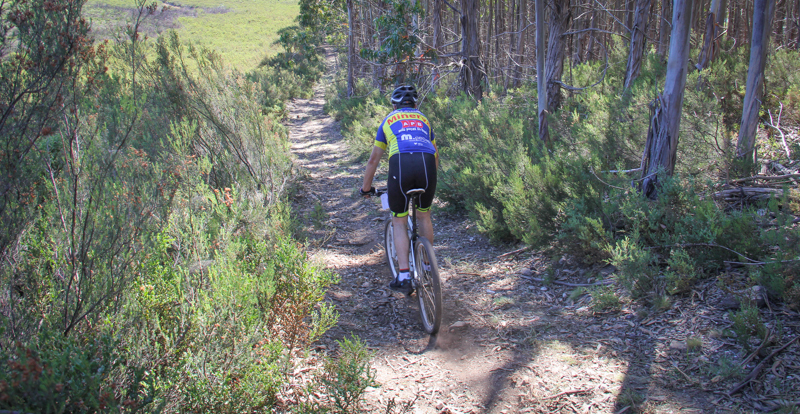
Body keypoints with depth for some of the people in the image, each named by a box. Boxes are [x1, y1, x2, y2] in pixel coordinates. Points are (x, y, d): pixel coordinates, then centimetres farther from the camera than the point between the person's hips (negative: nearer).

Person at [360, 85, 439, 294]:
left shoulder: (389, 120, 29)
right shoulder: (423, 119, 34)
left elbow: (373, 160, 30)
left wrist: (366, 187, 42)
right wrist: (427, 178, 56)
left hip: (400, 163, -2)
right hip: (427, 162, 2)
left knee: (399, 222, 12)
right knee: (424, 217, 24)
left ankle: (403, 276, 3)